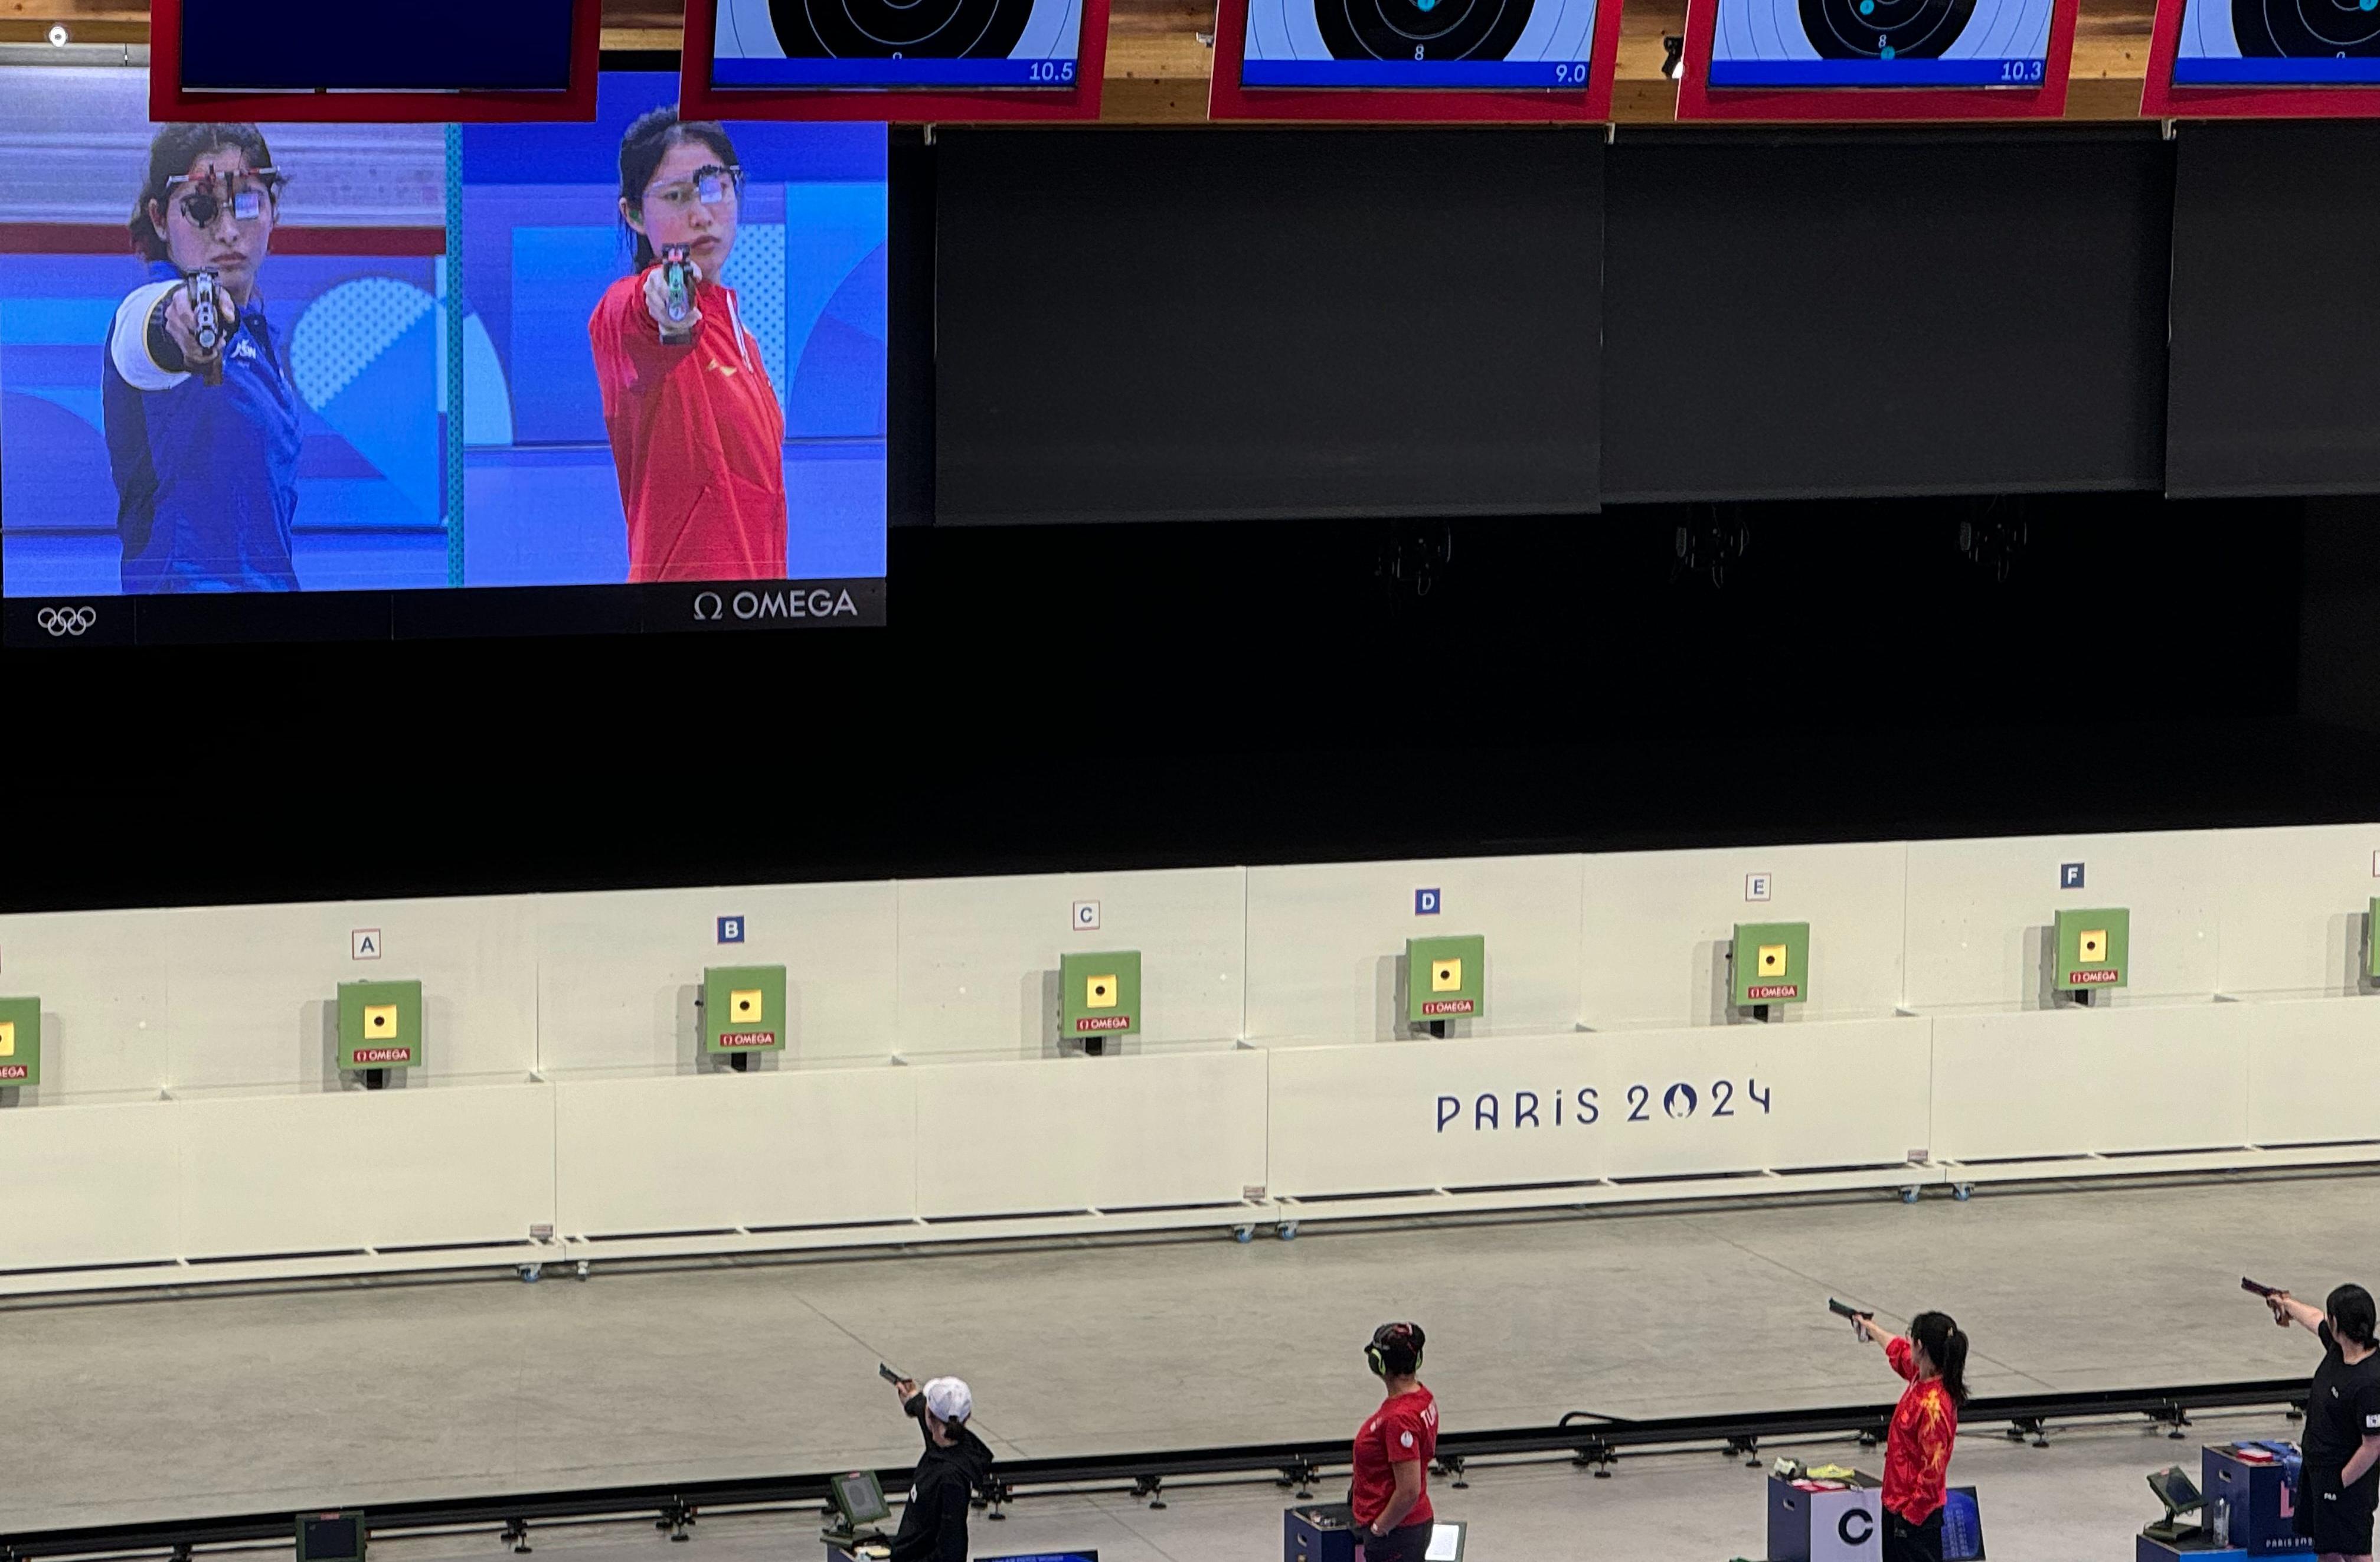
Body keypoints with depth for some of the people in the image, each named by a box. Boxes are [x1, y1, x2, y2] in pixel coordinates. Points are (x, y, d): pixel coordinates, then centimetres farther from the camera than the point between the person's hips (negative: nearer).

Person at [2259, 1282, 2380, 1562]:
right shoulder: (2339, 1348, -3)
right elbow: (2315, 1318, 21)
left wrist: (2339, 1485, -17)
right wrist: (2286, 1303, 41)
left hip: (2348, 1476, -10)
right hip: (2315, 1466, 10)